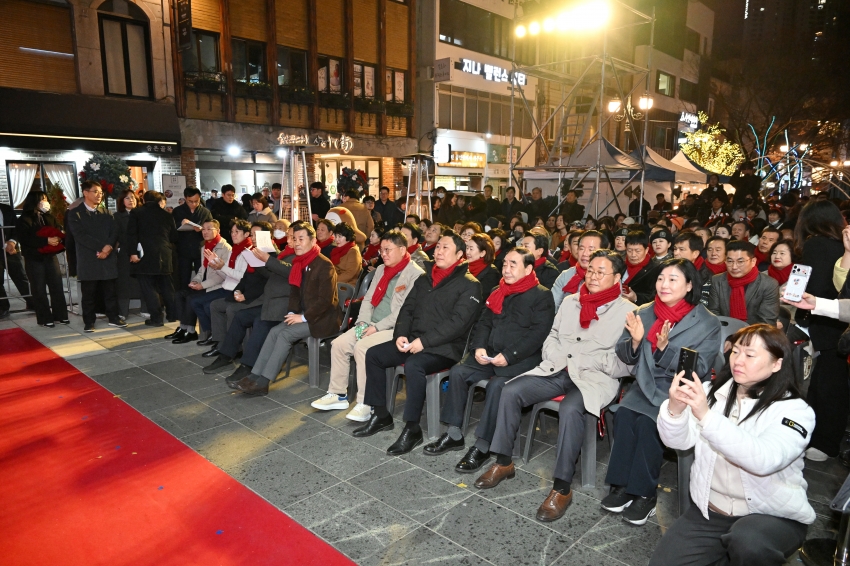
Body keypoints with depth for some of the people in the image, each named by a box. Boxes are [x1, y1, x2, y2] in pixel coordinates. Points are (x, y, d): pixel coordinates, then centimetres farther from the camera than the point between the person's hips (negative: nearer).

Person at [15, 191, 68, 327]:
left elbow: (58, 232, 10)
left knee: (57, 286, 3)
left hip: (51, 256, 5)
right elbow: (25, 239, -16)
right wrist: (46, 241, -22)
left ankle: (60, 315, 11)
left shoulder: (49, 217, 14)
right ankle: (44, 318, 6)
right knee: (39, 290, 1)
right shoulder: (23, 220, -5)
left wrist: (57, 239, -13)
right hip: (34, 259, -5)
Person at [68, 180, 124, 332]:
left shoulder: (106, 213, 16)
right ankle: (89, 322, 10)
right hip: (88, 259, -3)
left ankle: (113, 317, 16)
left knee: (110, 291, 7)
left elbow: (114, 232, 6)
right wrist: (101, 247, -17)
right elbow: (80, 235, -10)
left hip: (108, 258, 3)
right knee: (88, 293, 3)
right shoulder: (75, 214, 2)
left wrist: (109, 247, -13)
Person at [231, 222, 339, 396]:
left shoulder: (325, 265, -15)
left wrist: (303, 317, -18)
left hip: (322, 318, -7)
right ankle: (255, 376, -15)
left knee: (285, 334, -22)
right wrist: (293, 313, 0)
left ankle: (263, 382, -18)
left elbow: (325, 299, -20)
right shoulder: (299, 263, 10)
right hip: (303, 315, 7)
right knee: (274, 331, -12)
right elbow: (295, 292, 16)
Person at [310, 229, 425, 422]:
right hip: (372, 325, 8)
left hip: (394, 329, -8)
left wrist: (377, 327, -19)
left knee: (362, 347, -29)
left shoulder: (416, 274, -12)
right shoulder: (381, 269, 15)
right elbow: (368, 299, 17)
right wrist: (363, 322, -1)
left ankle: (365, 403, -19)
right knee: (339, 344, -7)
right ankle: (338, 394, 6)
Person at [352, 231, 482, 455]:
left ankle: (412, 430, -20)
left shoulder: (469, 284, -8)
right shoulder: (424, 280, 15)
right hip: (413, 341, 8)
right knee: (373, 354, -4)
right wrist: (401, 335, -5)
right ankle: (381, 415, 6)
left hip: (445, 348, -8)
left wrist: (424, 341, -24)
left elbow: (458, 322, -18)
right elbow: (407, 310, 14)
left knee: (413, 365, -34)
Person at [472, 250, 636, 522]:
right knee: (510, 391, -15)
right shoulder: (570, 301, 16)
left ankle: (562, 488, -22)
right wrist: (555, 359, 3)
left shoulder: (628, 311, -1)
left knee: (570, 408, -36)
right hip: (557, 370, 6)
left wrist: (588, 363, -15)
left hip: (594, 378, -5)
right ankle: (503, 463, -1)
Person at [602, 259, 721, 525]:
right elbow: (625, 356, 7)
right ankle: (622, 485, -13)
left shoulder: (707, 323, -6)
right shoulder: (644, 313, 5)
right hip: (646, 386, 4)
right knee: (623, 414, -25)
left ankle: (645, 494, -13)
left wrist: (665, 348, -27)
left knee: (647, 422, -28)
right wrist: (635, 341, -15)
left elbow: (699, 368, -13)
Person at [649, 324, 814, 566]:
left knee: (747, 544, -35)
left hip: (773, 515, -3)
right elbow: (679, 441, -10)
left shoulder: (794, 411, -10)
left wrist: (706, 415, -40)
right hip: (710, 511, 4)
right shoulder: (713, 392, 0)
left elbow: (765, 461, -30)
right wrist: (674, 409, -32)